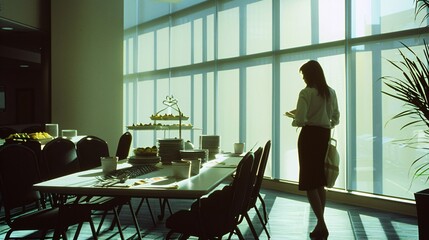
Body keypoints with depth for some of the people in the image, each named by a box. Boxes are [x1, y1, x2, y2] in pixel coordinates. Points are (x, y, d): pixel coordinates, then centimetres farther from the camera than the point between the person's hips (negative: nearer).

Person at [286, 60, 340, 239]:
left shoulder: (306, 93, -11)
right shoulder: (331, 92, 9)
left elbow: (300, 120, -18)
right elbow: (336, 119, 13)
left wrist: (293, 118, 2)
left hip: (310, 136, -7)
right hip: (325, 136, 7)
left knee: (309, 182, 0)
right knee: (320, 181, 13)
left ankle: (321, 225, -1)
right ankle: (320, 224, 20)